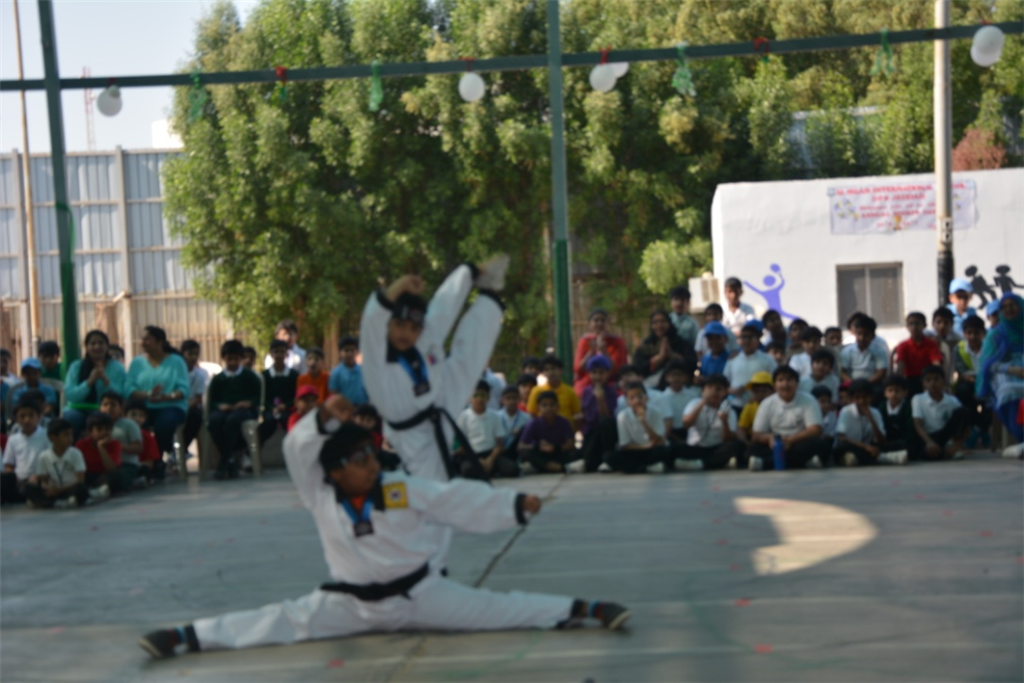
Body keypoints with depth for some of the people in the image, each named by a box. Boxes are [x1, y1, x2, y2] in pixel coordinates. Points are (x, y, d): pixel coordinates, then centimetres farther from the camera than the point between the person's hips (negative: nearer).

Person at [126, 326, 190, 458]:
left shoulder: (176, 361, 7)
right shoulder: (137, 362, 13)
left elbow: (183, 390, -4)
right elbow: (129, 389, -2)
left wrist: (166, 397, -24)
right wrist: (147, 395, -21)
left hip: (171, 407, -1)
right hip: (144, 407, 2)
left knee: (165, 423, -36)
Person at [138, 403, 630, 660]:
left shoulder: (403, 489, -8)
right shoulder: (321, 498, -6)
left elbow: (461, 500, -9)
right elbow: (298, 451, -14)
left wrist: (515, 504, -14)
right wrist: (323, 419, -31)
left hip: (420, 594, 0)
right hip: (354, 603, 1)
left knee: (493, 609, -7)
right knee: (282, 623, -4)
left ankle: (585, 610, -8)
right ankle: (186, 636, -6)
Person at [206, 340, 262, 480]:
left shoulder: (249, 376, 17)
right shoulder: (217, 379, 20)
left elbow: (259, 397, 10)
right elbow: (211, 401, 13)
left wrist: (249, 403, -10)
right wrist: (219, 406, -9)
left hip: (244, 410, -2)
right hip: (224, 409, 2)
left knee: (233, 419, -39)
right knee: (213, 420, -35)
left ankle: (223, 463, -32)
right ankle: (230, 460, -24)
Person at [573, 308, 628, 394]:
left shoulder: (617, 342, 0)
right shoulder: (585, 341, 6)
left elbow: (615, 370, -10)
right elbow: (577, 370, -3)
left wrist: (602, 349, -18)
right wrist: (592, 351, -14)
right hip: (585, 390, 2)